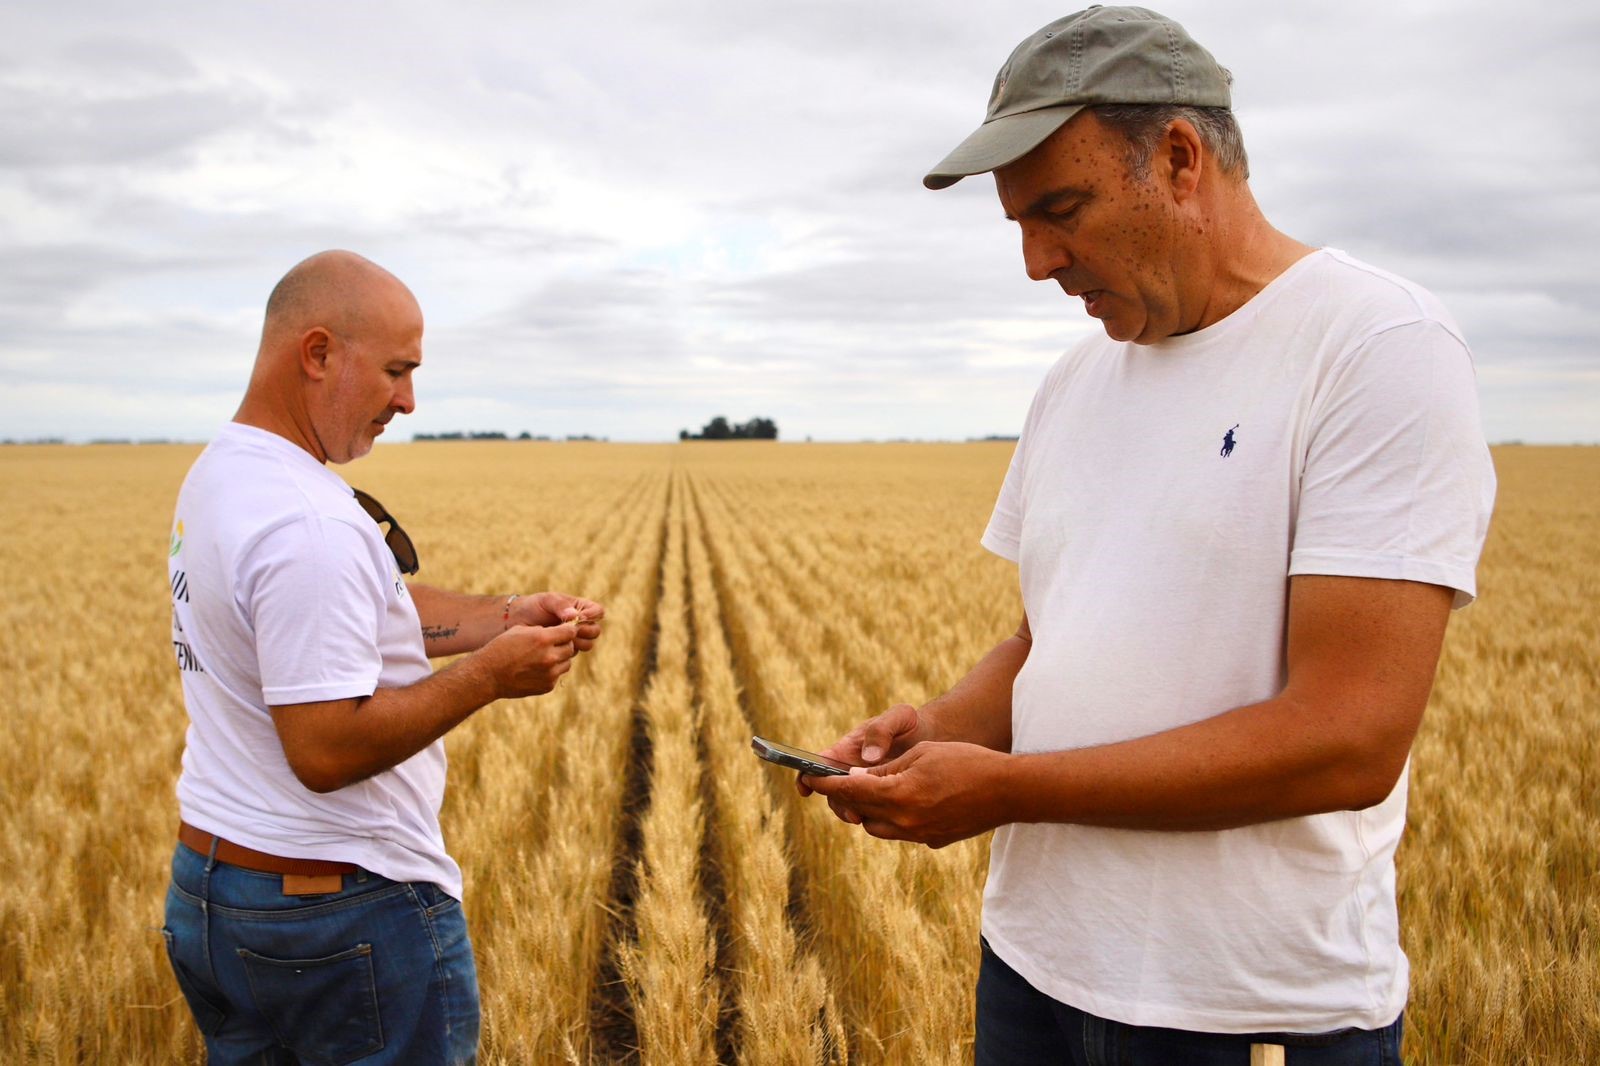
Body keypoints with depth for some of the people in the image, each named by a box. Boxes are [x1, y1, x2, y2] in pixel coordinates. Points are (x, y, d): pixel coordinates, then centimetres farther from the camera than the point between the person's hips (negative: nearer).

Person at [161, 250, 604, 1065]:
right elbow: (327, 751, -27)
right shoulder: (311, 524, -26)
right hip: (346, 912, -9)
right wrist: (488, 676, -19)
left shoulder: (217, 475, 5)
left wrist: (507, 617, -1)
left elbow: (370, 612, 10)